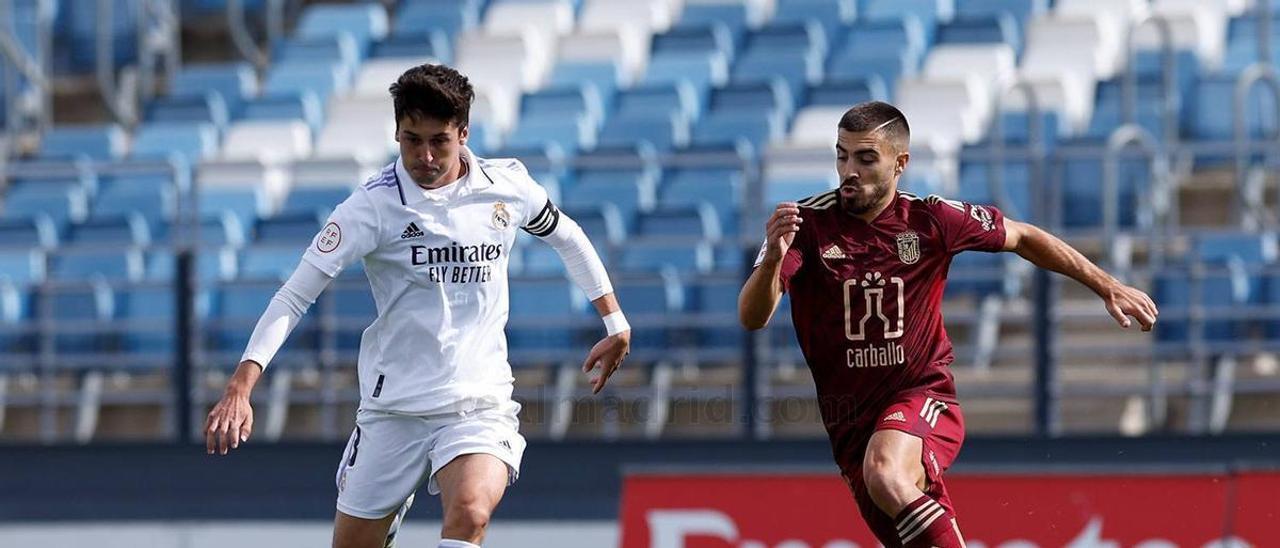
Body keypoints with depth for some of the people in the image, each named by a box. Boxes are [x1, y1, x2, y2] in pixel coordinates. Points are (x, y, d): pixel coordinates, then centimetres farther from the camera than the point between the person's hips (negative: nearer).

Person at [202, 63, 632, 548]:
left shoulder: (507, 185, 0)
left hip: (481, 403, 0)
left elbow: (566, 236, 22)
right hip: (392, 407, 0)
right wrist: (239, 389, -24)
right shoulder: (374, 205, -10)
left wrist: (615, 321, 23)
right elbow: (294, 296, -13)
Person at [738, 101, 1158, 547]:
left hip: (923, 398, -3)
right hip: (851, 423, 3)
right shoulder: (808, 223, -7)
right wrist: (773, 259, -37)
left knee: (885, 473, -35)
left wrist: (1108, 287, 12)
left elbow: (1022, 238, 13)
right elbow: (752, 318, -16)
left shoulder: (931, 221, -4)